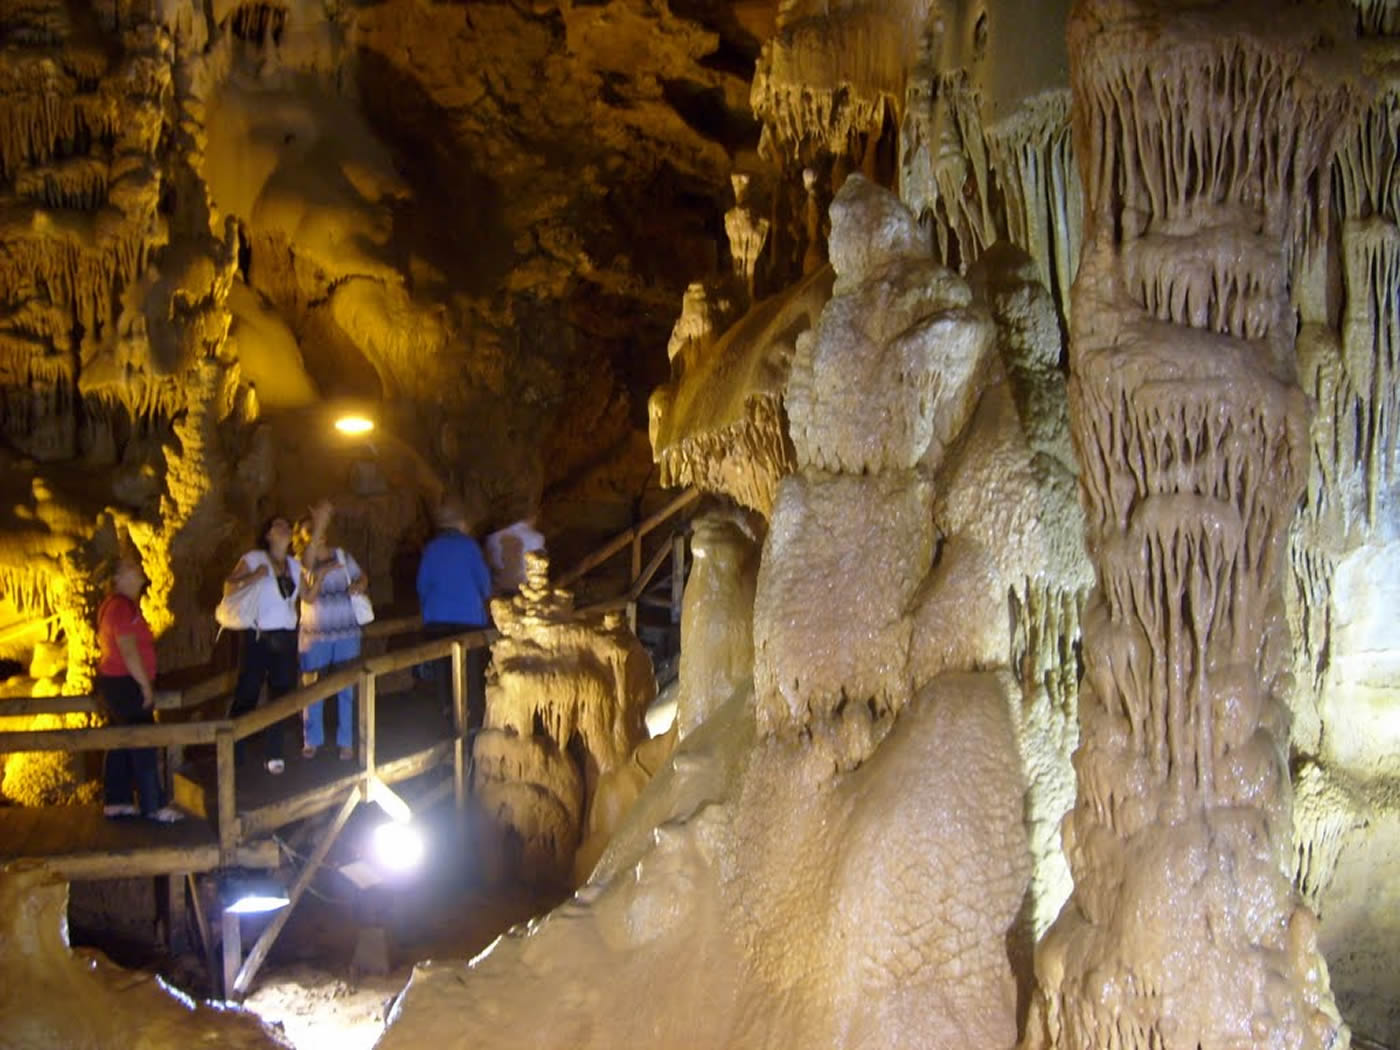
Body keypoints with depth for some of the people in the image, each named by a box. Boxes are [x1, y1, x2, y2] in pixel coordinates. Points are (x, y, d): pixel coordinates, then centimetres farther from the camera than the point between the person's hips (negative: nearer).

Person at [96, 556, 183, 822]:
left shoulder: (113, 604, 15)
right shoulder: (123, 606, -18)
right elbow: (128, 650, -22)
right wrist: (146, 685, -17)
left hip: (113, 682, 10)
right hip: (126, 683, -10)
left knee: (120, 745, 13)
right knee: (143, 746, -6)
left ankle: (115, 802, 18)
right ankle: (153, 807, -4)